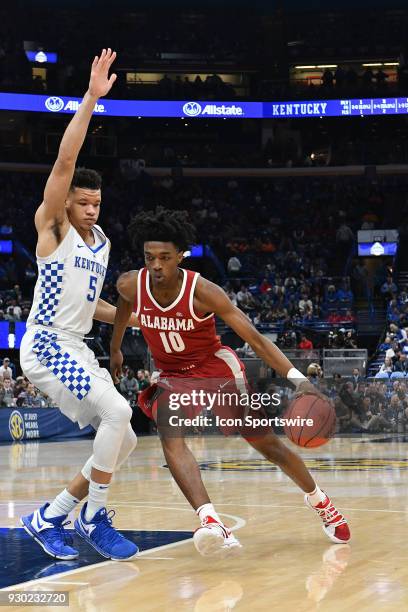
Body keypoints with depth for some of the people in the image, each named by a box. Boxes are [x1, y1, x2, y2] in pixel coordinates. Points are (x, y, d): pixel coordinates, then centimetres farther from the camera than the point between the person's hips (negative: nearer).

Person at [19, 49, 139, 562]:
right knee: (118, 411, -24)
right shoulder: (52, 225, -5)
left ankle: (47, 519, 11)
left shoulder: (101, 242, 17)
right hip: (46, 346, -9)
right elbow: (65, 160, -20)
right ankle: (94, 518, -10)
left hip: (76, 348, 9)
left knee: (123, 440, 5)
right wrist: (91, 98, -23)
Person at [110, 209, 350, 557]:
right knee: (171, 438, -28)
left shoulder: (203, 292, -28)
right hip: (172, 376, 2)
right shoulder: (131, 286, -18)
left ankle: (320, 502, 27)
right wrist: (115, 350, 23)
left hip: (216, 369, -2)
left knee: (266, 442, 2)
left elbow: (255, 338, -30)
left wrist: (297, 378, -41)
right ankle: (210, 523, -43)